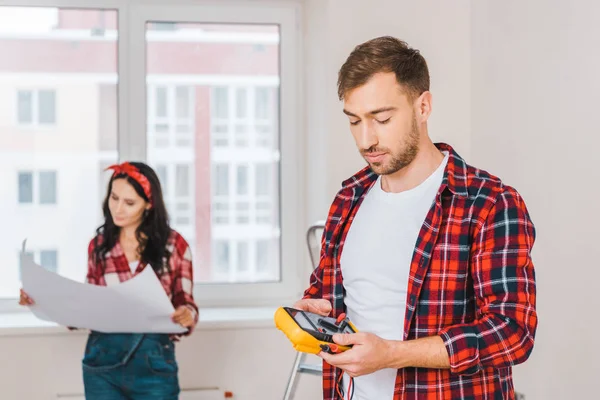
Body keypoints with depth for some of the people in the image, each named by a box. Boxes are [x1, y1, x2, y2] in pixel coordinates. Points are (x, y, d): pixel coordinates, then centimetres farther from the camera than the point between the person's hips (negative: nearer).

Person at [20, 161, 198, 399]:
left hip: (153, 362, -2)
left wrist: (188, 315, -19)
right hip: (103, 361, 2)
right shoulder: (99, 245, 5)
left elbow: (184, 302, 3)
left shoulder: (173, 244, -1)